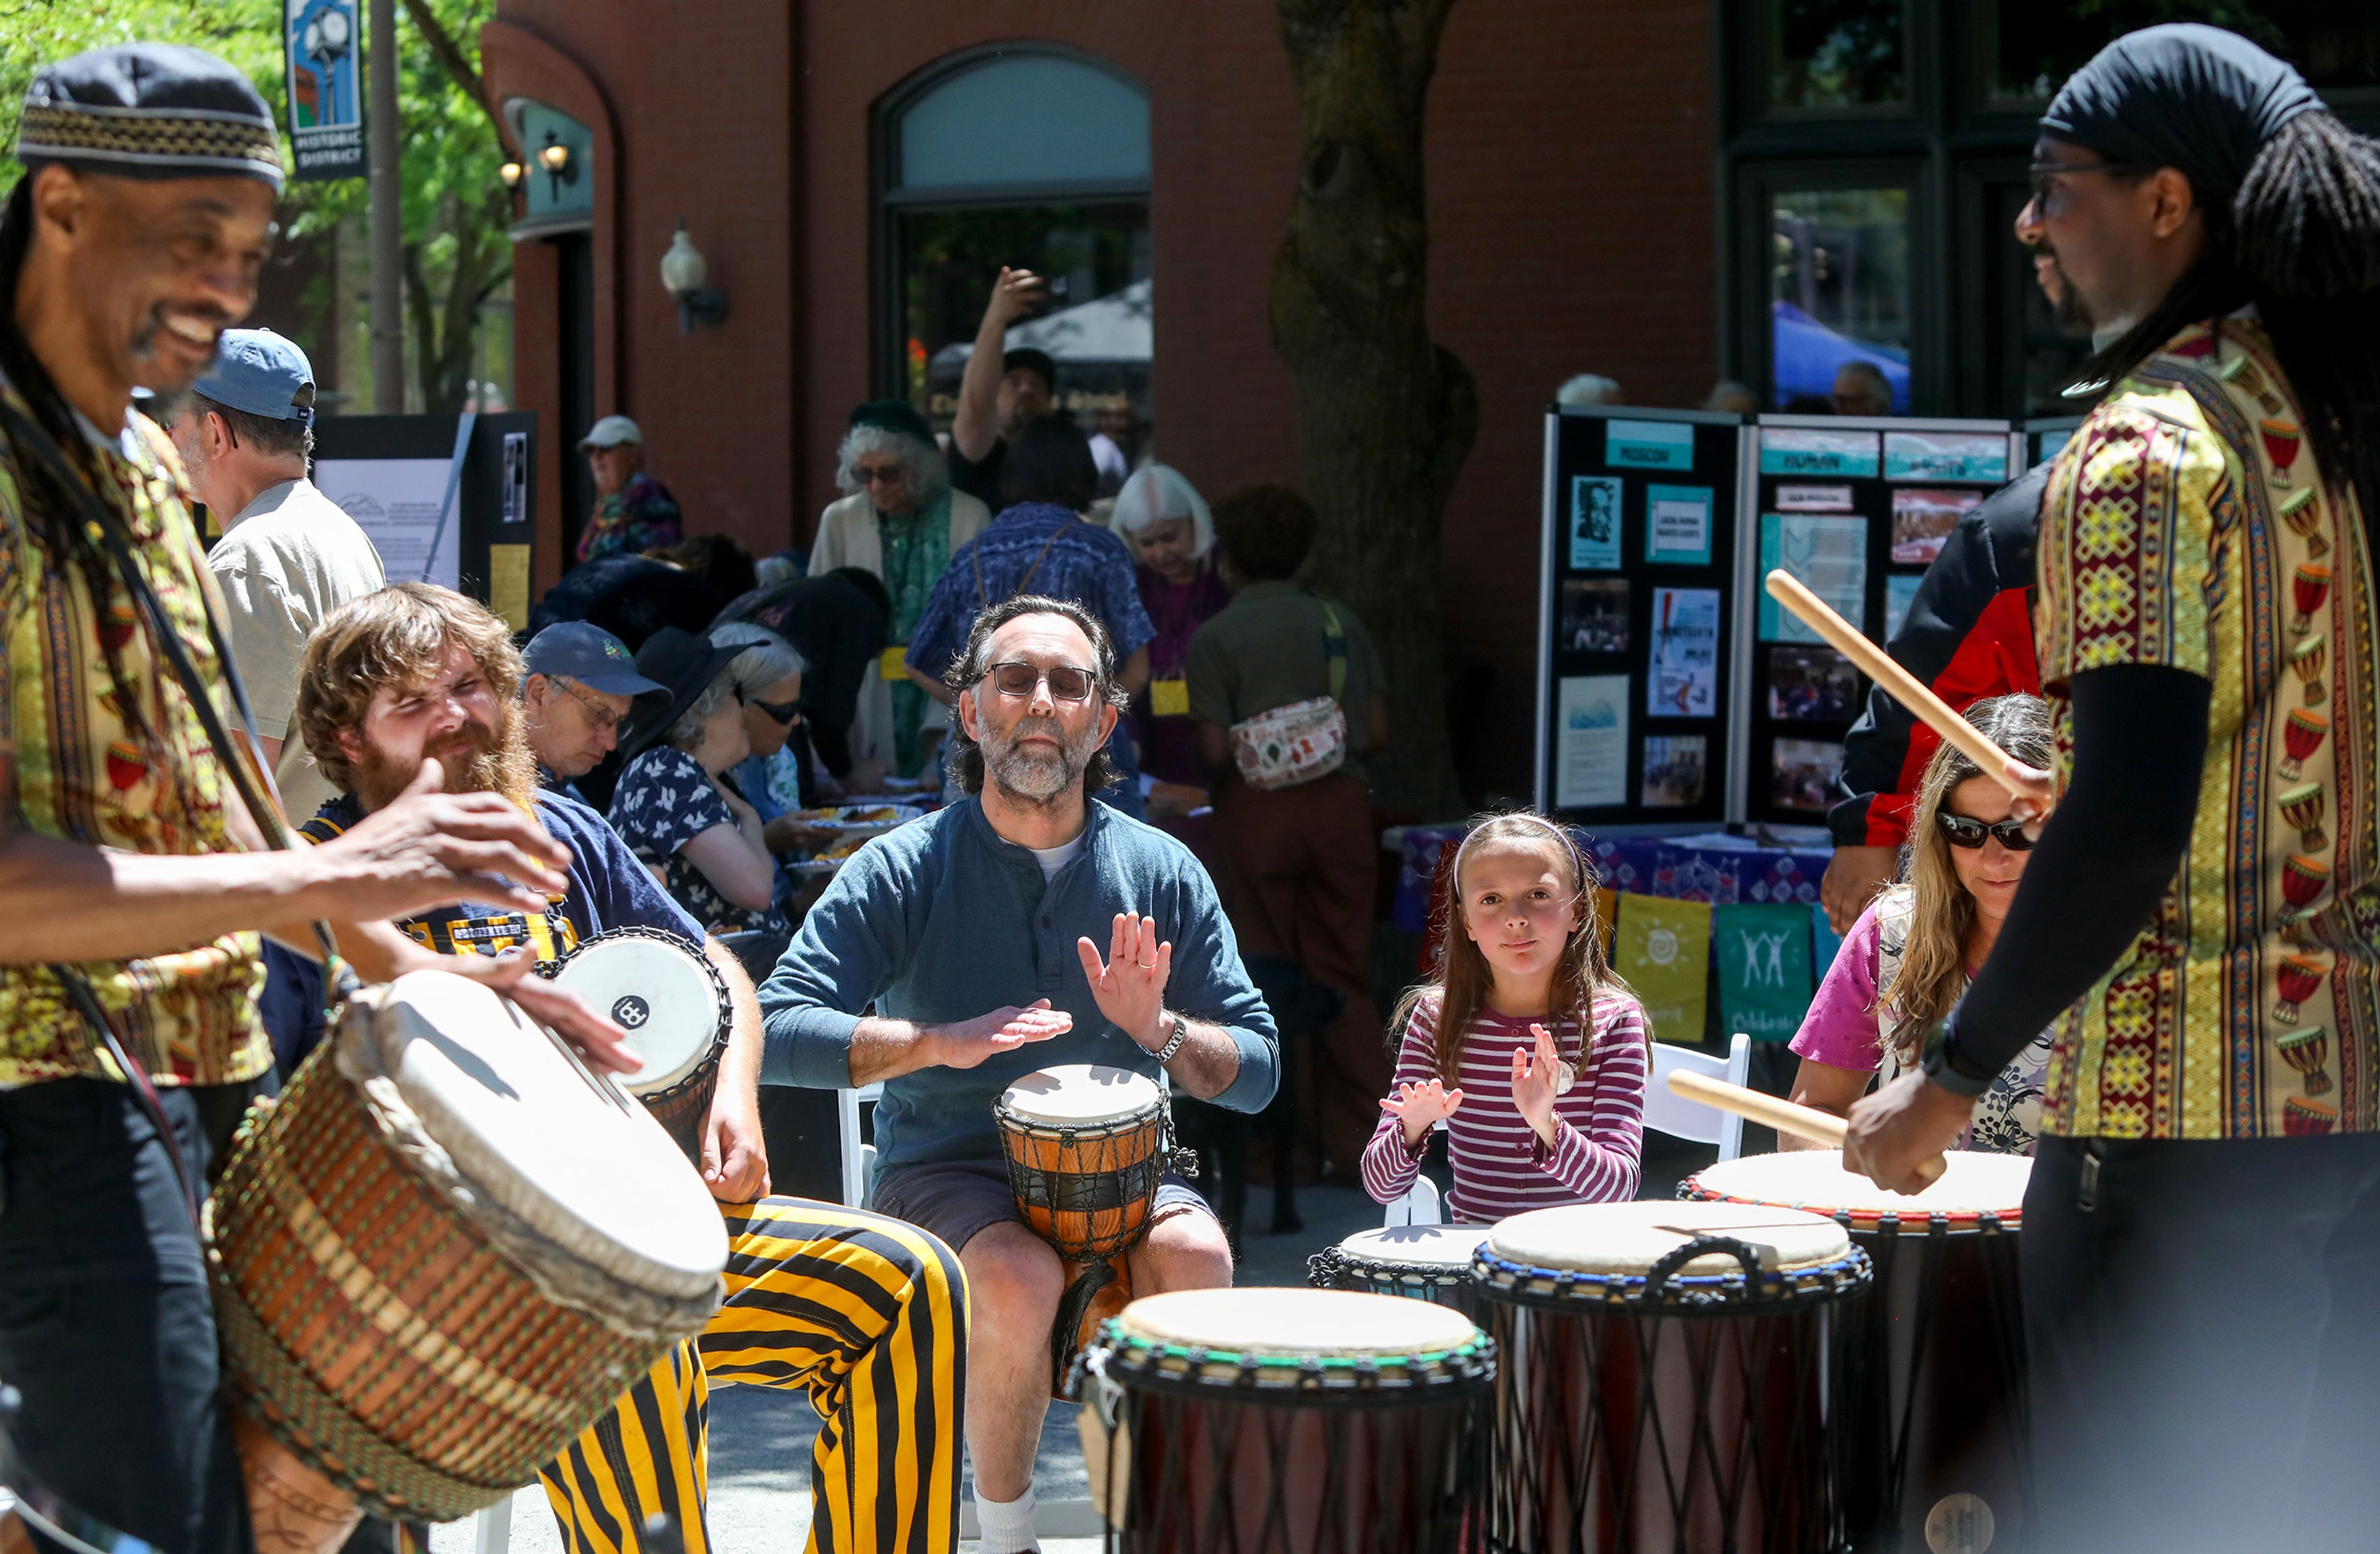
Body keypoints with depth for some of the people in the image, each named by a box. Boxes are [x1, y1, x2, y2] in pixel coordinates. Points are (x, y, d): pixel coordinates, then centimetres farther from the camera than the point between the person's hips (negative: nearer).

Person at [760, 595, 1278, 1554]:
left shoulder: (1161, 872, 5)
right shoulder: (905, 871, -2)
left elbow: (1256, 1072, 6)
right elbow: (778, 1033, -12)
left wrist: (1160, 1029, -16)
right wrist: (944, 1042, -24)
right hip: (947, 1174, -2)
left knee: (1195, 1256, -30)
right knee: (1020, 1275, -34)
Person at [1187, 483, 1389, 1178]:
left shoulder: (1214, 637, -4)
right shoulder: (1339, 621, 5)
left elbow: (1214, 750, -9)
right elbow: (1377, 733, 5)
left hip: (1258, 808, -3)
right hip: (1341, 802, 3)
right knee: (1342, 976, 9)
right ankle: (1359, 1138, 7)